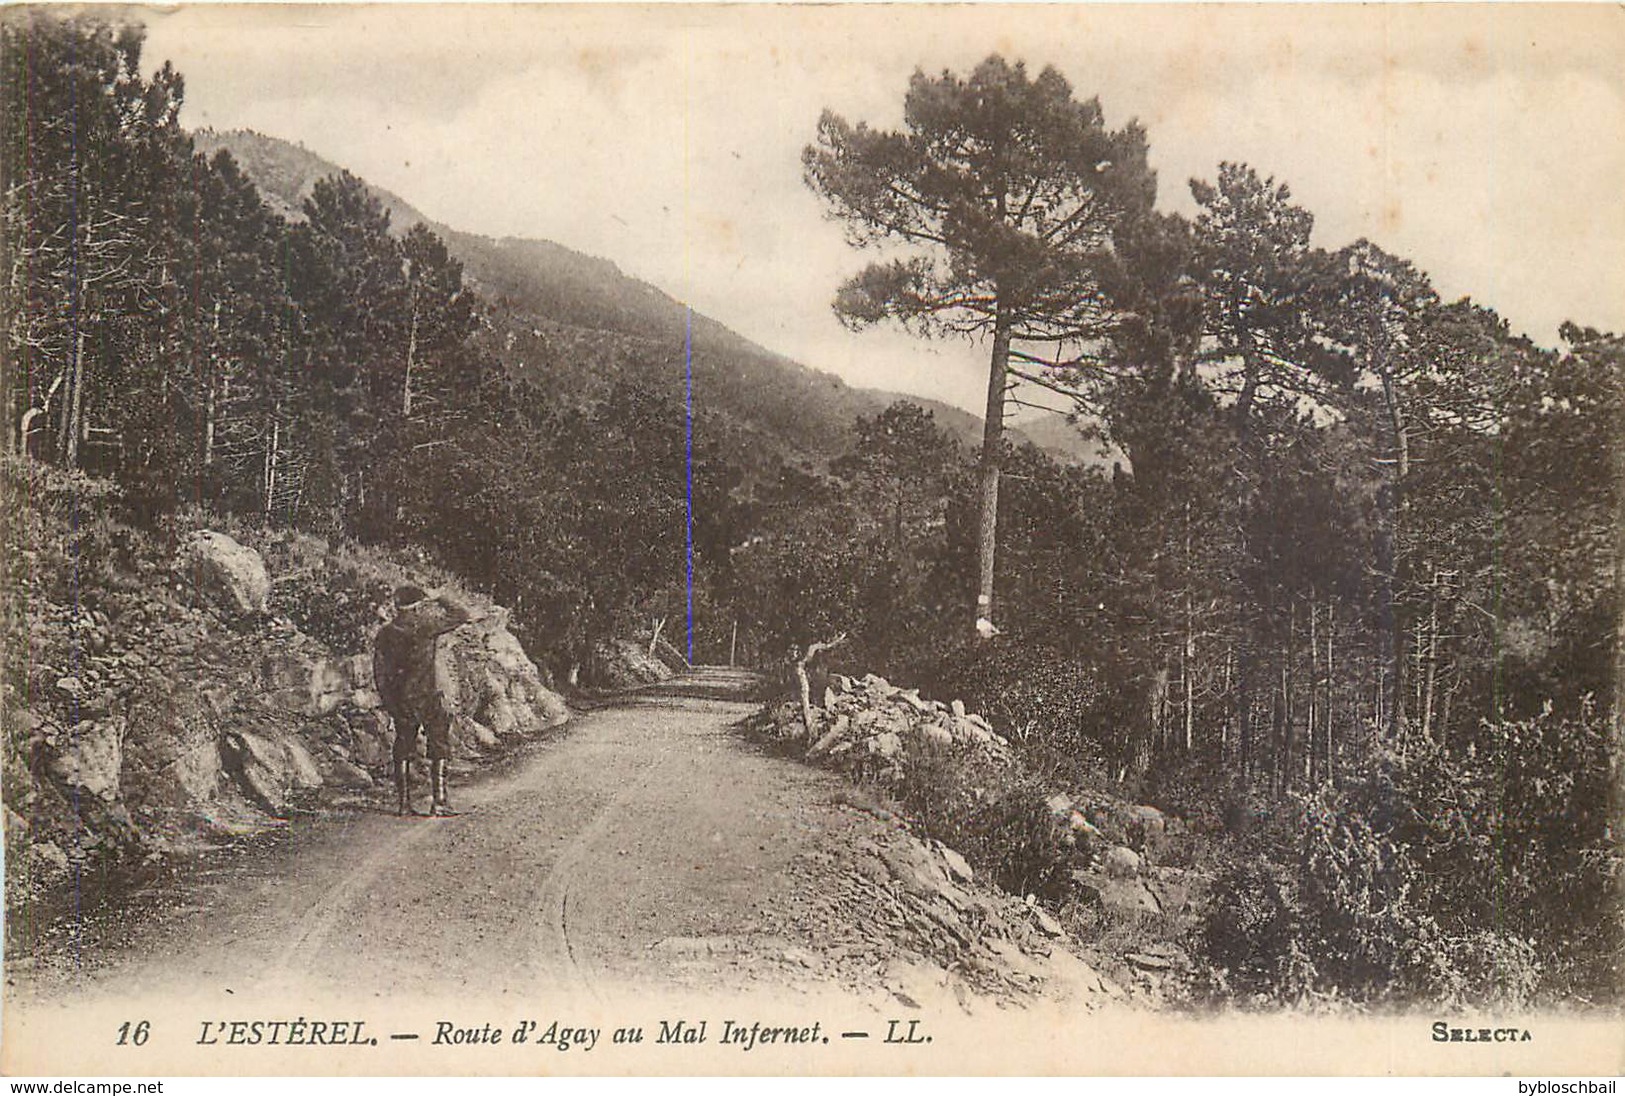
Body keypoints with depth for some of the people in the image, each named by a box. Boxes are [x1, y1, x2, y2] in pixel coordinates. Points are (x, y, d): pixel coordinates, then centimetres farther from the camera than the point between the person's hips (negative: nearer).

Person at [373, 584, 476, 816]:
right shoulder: (425, 625, -9)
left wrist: (388, 703, 14)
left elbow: (380, 673, 7)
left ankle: (403, 803, 10)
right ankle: (438, 801, -4)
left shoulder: (384, 634, 6)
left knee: (403, 750, 11)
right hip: (431, 693, -5)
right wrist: (444, 601, 8)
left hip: (400, 699, 5)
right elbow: (463, 617, -6)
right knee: (439, 748, 2)